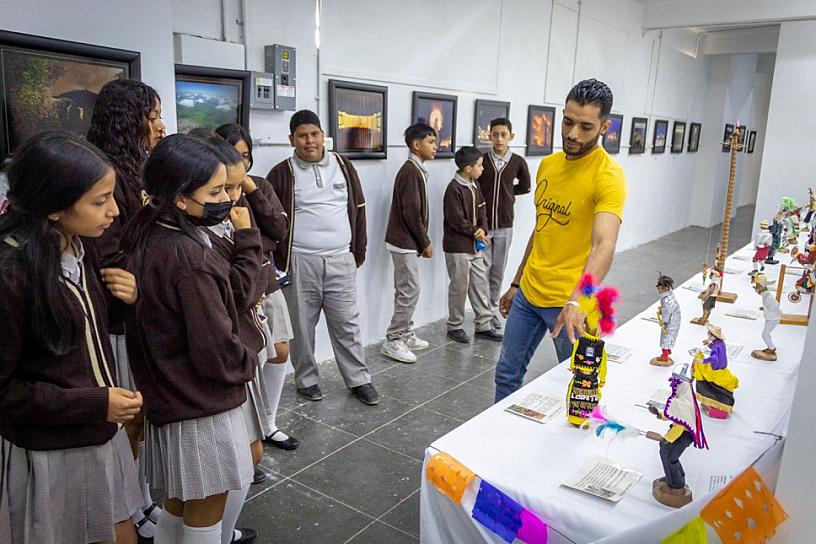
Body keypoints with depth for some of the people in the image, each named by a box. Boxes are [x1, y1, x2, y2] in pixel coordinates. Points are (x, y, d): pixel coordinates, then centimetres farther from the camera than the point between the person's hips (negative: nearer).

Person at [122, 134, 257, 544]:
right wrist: (250, 361, -6)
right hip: (201, 408, -8)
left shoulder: (145, 237, 0)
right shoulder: (189, 257, -27)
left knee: (179, 506, 25)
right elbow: (216, 351, -24)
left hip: (168, 398, 8)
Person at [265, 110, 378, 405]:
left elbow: (358, 210, 13)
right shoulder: (282, 174, 0)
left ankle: (359, 380, 18)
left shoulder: (343, 166, 8)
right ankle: (307, 379, 24)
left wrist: (358, 252, 13)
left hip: (341, 260, 2)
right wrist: (280, 261, -2)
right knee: (302, 325, 8)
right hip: (299, 262, -2)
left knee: (347, 323, 7)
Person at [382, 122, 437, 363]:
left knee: (406, 291, 14)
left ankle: (405, 335, 24)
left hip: (406, 242, 10)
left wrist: (422, 241, 14)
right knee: (410, 291, -5)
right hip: (404, 242, -10)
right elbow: (411, 212, -21)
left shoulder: (415, 170, 13)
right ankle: (392, 341, 2)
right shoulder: (411, 171, -17)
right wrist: (425, 242, -12)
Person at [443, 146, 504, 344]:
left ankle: (483, 325, 21)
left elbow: (482, 210, 11)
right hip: (457, 247, -8)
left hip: (475, 246, 8)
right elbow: (456, 220, -20)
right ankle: (454, 327, 17)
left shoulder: (474, 186, 10)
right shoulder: (454, 189, -16)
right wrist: (475, 232, -10)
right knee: (459, 287, 2)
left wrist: (482, 230, -7)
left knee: (480, 284, 11)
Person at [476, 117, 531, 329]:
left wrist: (506, 192, 8)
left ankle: (493, 309, 25)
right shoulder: (481, 160, -5)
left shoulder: (518, 162, -1)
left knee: (498, 272, 11)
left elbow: (525, 187, 17)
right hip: (482, 225, -1)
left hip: (504, 226, 1)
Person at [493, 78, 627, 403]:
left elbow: (604, 246, -31)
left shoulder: (608, 176, -17)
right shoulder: (548, 165, 6)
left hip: (569, 301, -7)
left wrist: (576, 302, -45)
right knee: (508, 371, 18)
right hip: (529, 291, 7)